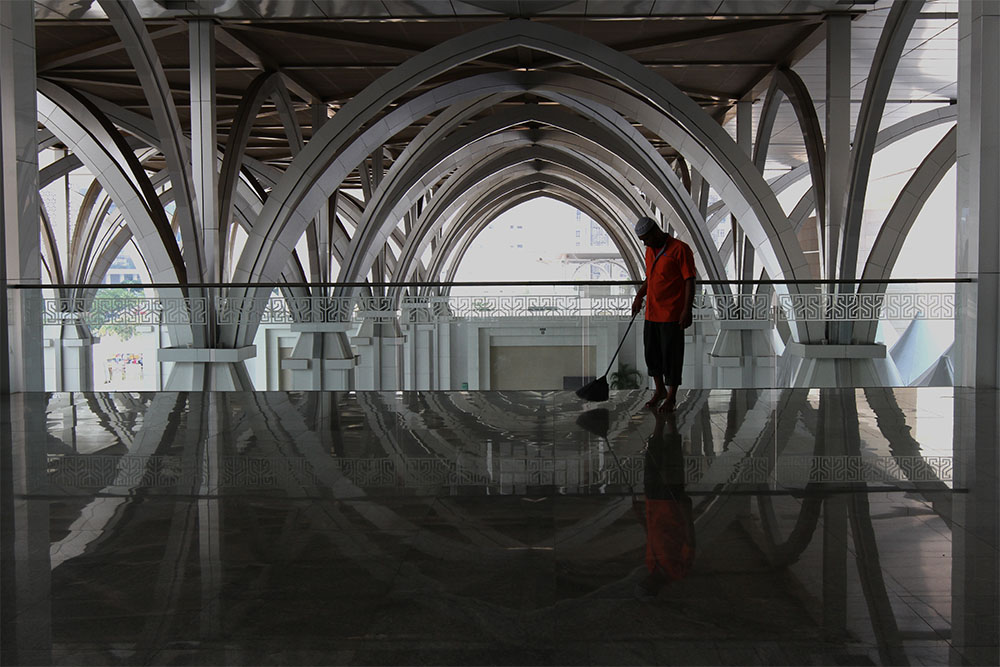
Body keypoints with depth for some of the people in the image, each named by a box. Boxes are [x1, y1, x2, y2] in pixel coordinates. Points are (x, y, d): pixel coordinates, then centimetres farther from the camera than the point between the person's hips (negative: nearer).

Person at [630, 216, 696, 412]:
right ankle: (659, 390, 31)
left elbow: (689, 281, -14)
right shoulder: (650, 251, 12)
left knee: (671, 356, 1)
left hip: (672, 314, -7)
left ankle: (671, 397, 13)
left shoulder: (680, 249, -12)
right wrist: (639, 296, 10)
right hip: (651, 313, 8)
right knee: (651, 352, 13)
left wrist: (687, 310, -19)